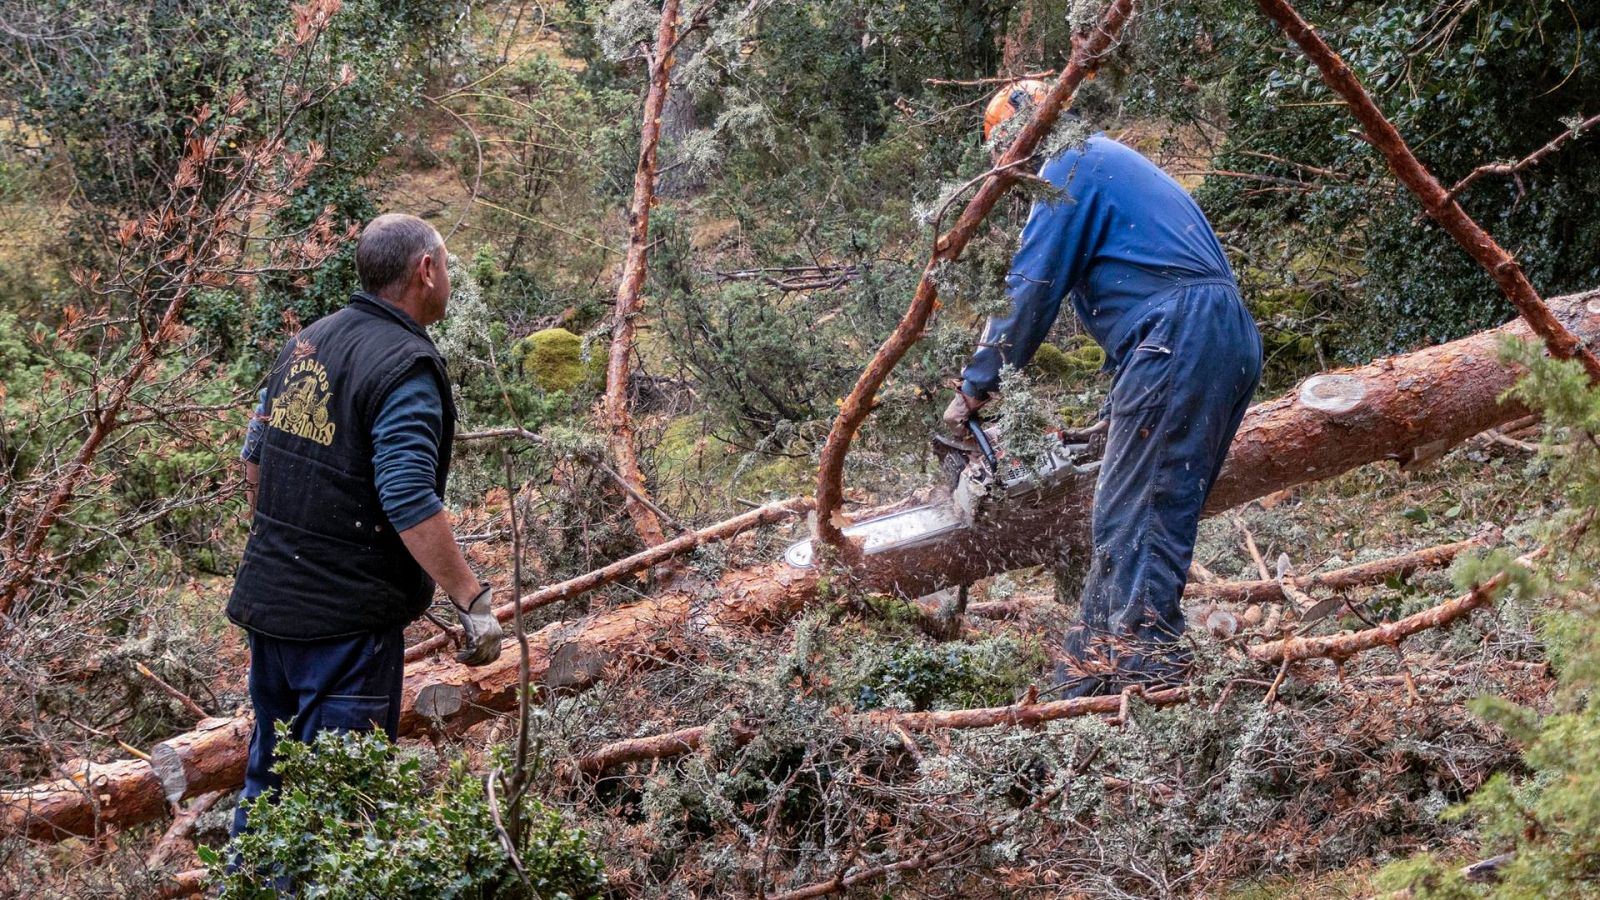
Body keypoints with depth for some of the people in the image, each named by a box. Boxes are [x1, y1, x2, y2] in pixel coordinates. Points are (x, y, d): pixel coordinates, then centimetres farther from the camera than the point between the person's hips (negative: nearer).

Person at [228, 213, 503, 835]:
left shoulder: (309, 341, 9)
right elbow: (409, 502, -25)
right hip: (348, 615, -8)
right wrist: (473, 601, -23)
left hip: (267, 597, 8)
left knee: (269, 768, 21)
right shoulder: (407, 367, -16)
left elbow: (256, 454, 18)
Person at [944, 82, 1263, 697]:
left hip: (1180, 339, -10)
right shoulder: (1117, 166, 31)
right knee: (1161, 517, 11)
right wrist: (1120, 404, 29)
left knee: (1135, 528, -9)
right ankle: (1088, 679, 15)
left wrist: (975, 388, 3)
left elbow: (1031, 291, -4)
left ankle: (1143, 684, -11)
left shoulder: (1071, 167, 1)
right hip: (1232, 340, 10)